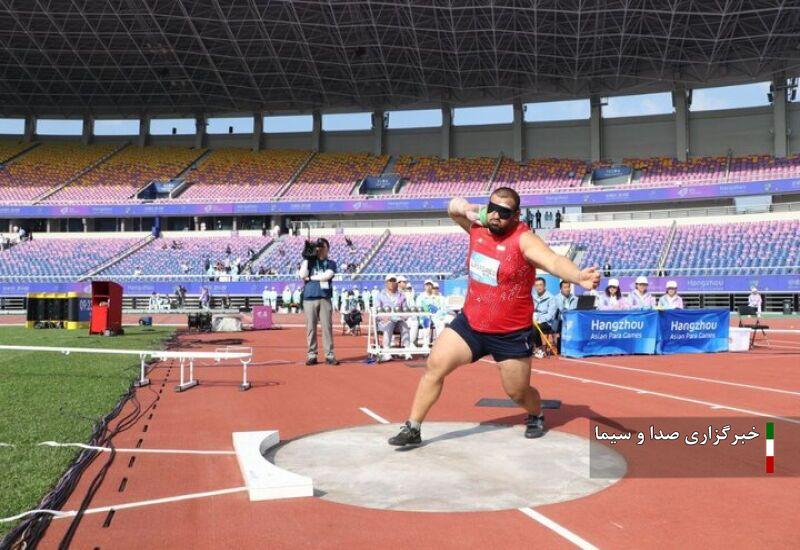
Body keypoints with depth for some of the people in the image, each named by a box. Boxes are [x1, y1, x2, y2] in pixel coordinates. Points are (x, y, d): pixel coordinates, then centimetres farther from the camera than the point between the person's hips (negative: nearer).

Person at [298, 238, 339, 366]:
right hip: (309, 298, 1)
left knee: (327, 327, -4)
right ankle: (312, 355, 6)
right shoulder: (308, 261, 14)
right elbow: (302, 275, -4)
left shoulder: (331, 263, 11)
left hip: (325, 299, -1)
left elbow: (327, 276, -8)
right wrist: (307, 257, -4)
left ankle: (329, 355, -2)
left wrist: (310, 278, -3)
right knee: (310, 327, 1)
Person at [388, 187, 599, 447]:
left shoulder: (523, 239, -21)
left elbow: (554, 261, -39)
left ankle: (536, 417, 45)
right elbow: (452, 207, 15)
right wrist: (464, 207, -10)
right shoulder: (477, 226, -4)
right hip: (470, 323, 5)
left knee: (517, 392, 9)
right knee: (434, 366, -3)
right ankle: (412, 429, 10)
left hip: (510, 334, -4)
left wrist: (579, 277, -60)